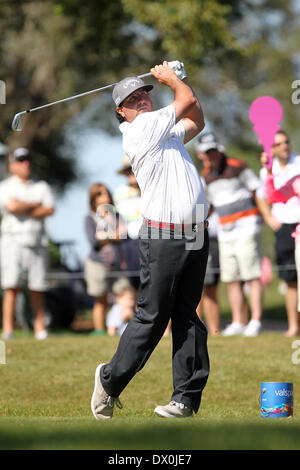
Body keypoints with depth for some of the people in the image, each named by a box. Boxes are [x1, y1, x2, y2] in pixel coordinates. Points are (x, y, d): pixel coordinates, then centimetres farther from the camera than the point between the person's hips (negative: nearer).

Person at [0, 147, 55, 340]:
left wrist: (24, 210, -6)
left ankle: (40, 328, 4)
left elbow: (50, 210, 1)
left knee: (37, 288, 1)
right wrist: (36, 205, -1)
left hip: (37, 243, 3)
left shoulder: (42, 187, 16)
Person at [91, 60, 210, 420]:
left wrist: (175, 78, 26)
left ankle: (186, 397, 5)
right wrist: (171, 79, 17)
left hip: (195, 236, 8)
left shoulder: (166, 132, 19)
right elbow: (189, 101, -1)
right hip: (162, 238, -8)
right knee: (152, 316, -4)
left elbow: (196, 121, 34)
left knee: (187, 315, 4)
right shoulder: (140, 129, -7)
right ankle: (110, 380, 12)